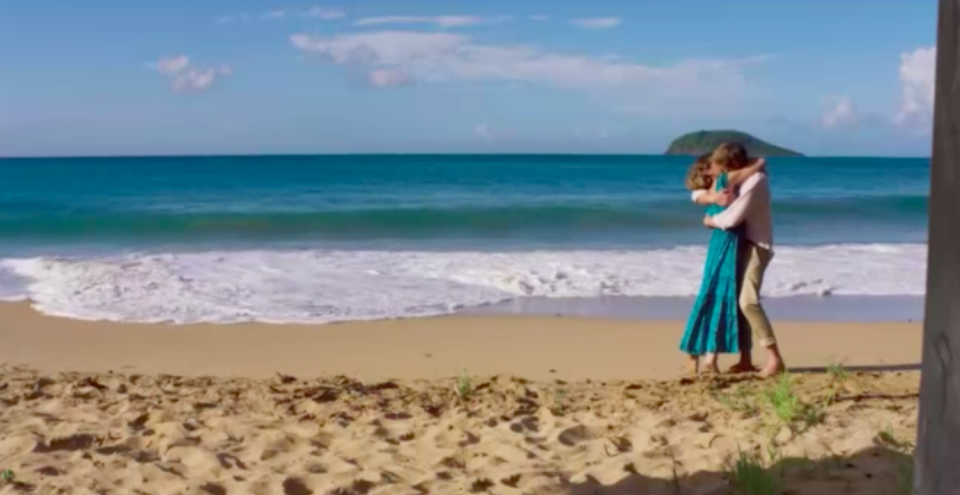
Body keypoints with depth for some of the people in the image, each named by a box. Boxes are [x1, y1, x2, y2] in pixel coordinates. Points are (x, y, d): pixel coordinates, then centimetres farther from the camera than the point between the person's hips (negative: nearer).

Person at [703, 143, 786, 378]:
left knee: (748, 301, -21)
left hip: (756, 246, -9)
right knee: (736, 299, 7)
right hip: (741, 244, 9)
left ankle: (775, 358, -19)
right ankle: (745, 360, 13)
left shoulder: (755, 180, -19)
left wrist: (711, 220, -5)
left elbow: (732, 218, -23)